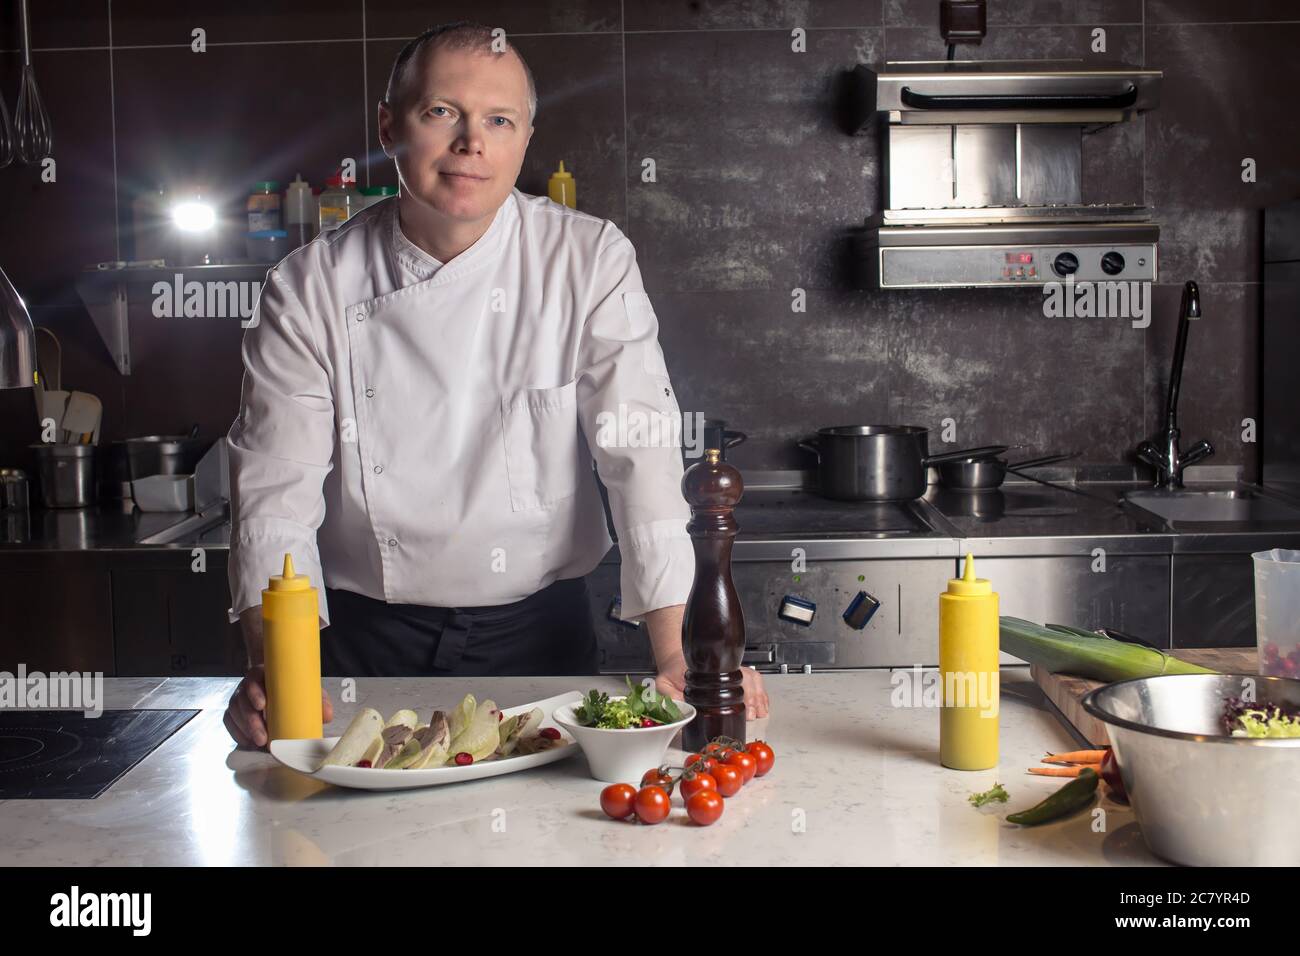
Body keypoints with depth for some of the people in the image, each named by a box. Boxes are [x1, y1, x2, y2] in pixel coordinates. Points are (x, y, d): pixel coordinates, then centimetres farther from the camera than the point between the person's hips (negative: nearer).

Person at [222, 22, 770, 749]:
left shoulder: (592, 261, -8)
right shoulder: (310, 289, -6)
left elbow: (641, 452, -14)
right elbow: (277, 488, -9)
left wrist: (677, 653, -24)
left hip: (540, 632, 0)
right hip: (370, 642, 0)